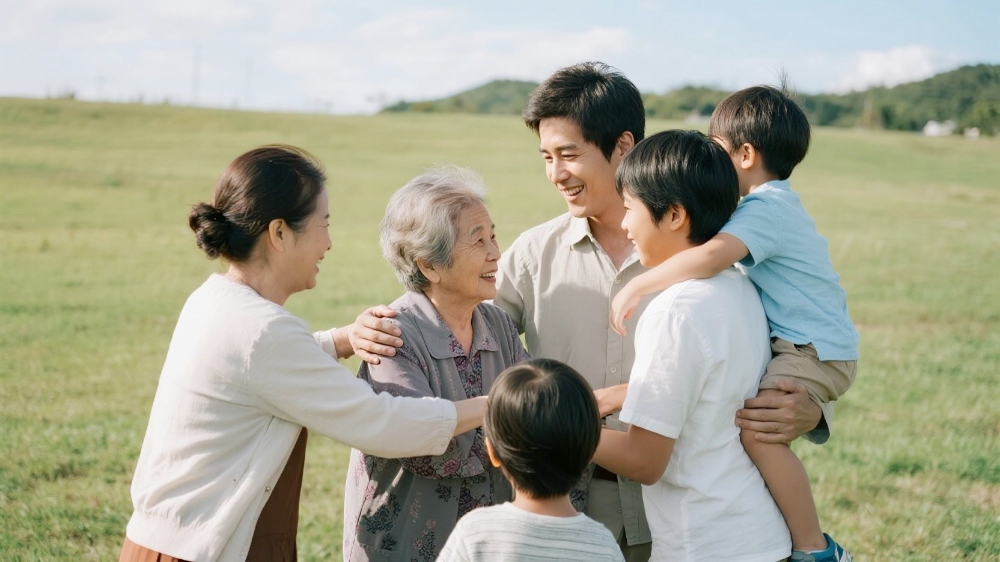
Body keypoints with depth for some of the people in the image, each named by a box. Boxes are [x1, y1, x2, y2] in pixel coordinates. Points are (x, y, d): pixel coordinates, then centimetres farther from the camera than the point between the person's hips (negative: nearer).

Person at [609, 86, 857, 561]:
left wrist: (637, 287, -27)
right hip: (794, 343, 11)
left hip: (817, 351, -11)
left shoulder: (765, 208, -18)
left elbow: (710, 256, -35)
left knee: (756, 428, -29)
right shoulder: (772, 204, 15)